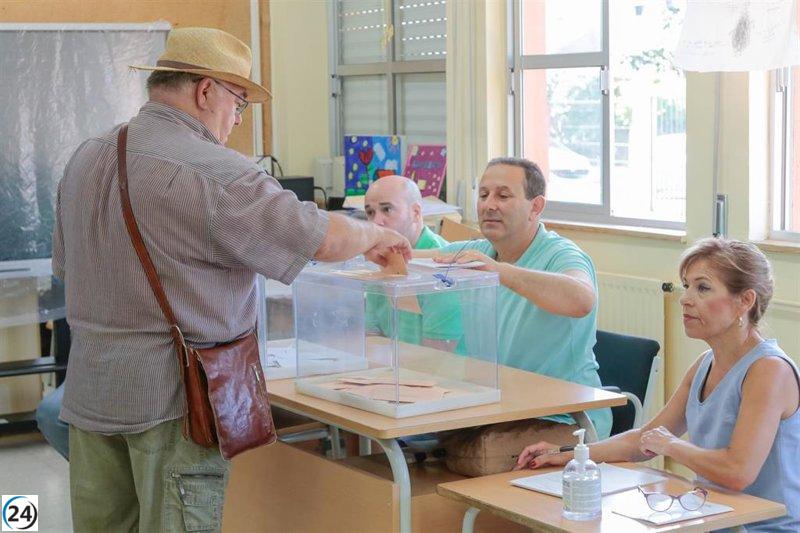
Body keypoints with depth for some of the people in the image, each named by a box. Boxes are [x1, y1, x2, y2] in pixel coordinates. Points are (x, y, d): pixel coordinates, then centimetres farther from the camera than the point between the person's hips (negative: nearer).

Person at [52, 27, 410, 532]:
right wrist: (377, 236, 6)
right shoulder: (213, 173, -16)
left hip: (90, 390, 8)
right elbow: (325, 238, -14)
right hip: (171, 396, -8)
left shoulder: (84, 161, 9)